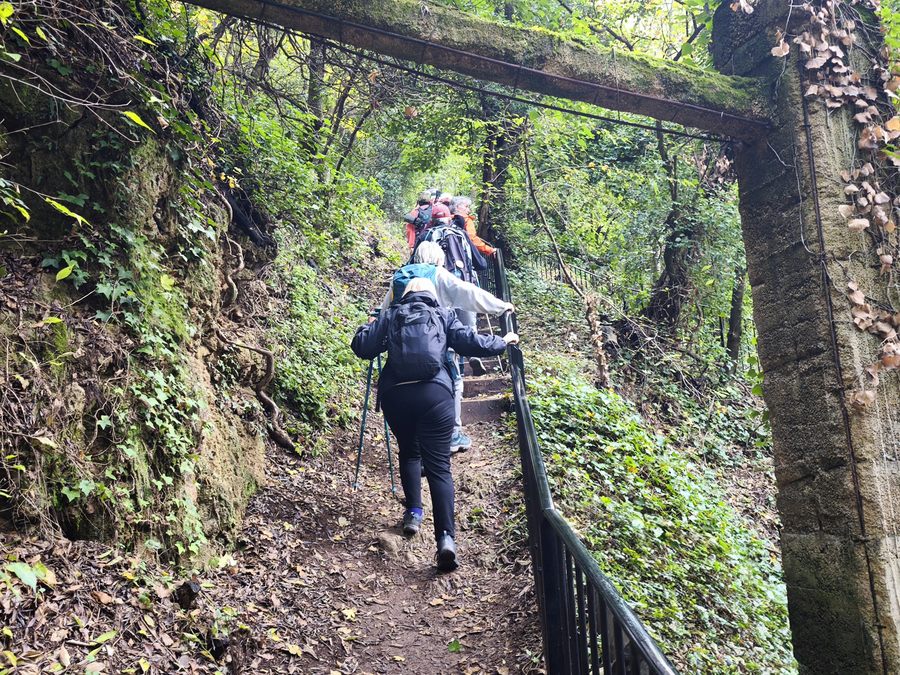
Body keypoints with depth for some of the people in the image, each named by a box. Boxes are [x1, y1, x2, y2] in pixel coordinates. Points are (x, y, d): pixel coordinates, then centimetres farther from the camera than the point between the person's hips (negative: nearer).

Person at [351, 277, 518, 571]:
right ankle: (446, 537, -14)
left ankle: (413, 513, 21)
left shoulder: (390, 316, 17)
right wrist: (502, 342, 23)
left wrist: (366, 327, 31)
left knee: (409, 452, 27)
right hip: (434, 393, -1)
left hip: (395, 394, 2)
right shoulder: (444, 315, 16)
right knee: (439, 466, -2)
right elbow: (469, 342, 7)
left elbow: (362, 348, 10)